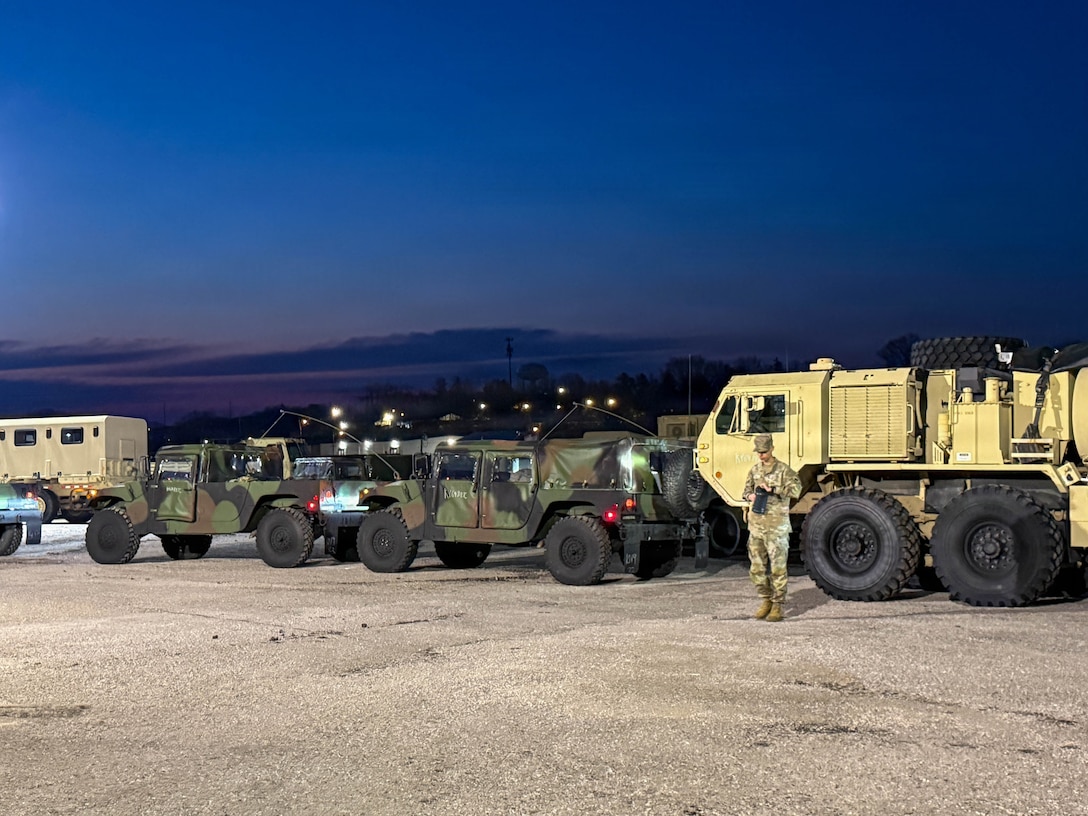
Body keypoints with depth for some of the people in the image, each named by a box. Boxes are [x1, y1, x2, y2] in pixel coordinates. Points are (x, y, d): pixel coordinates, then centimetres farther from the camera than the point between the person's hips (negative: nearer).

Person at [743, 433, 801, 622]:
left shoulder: (783, 470, -4)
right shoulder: (755, 470, 13)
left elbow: (796, 490, -17)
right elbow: (747, 489, 24)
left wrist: (773, 489, -23)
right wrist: (750, 496, 1)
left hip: (776, 525, -6)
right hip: (756, 524, 6)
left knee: (778, 567, -4)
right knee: (756, 567, 8)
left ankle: (778, 605, 3)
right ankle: (766, 600, 22)